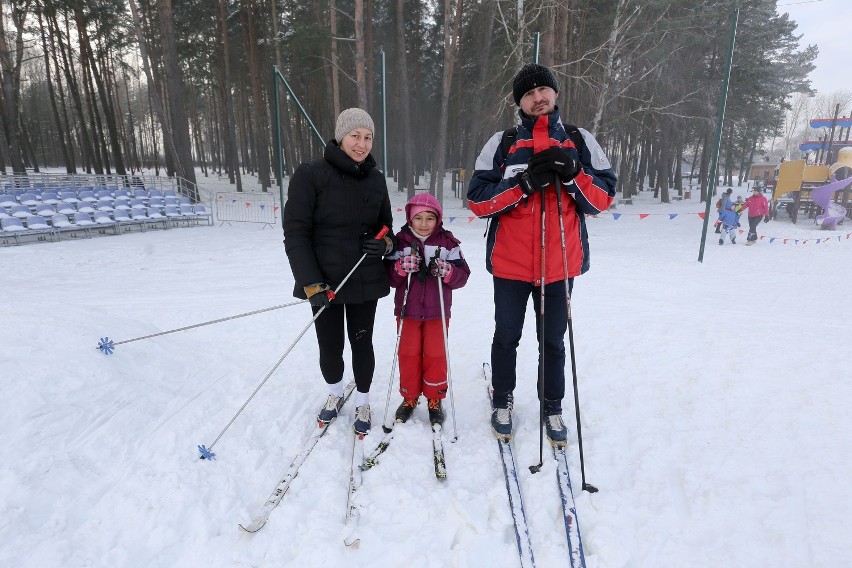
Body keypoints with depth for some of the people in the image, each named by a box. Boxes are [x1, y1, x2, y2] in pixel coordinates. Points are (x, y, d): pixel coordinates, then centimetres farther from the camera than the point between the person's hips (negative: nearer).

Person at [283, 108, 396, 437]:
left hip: (366, 280, 3)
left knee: (362, 344, 11)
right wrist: (311, 283, -18)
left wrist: (385, 243, -7)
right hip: (325, 282, -2)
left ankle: (362, 404, 34)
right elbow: (296, 233, -10)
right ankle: (335, 394, 40)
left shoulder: (376, 179, 5)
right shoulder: (311, 175, -9)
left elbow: (385, 225, 17)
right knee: (330, 348, 9)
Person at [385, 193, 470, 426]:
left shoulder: (447, 242, -2)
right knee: (409, 354, 9)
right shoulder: (400, 241, -1)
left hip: (437, 311, -1)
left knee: (435, 355, 5)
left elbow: (462, 274, -4)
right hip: (408, 310, 1)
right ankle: (409, 398, 26)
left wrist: (446, 271, -23)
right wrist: (401, 267, -23)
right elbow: (388, 276, -4)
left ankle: (435, 400, 23)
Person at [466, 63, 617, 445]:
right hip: (510, 263, 0)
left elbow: (604, 197, 2)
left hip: (560, 264, 1)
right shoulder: (502, 144, 1)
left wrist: (572, 174, -15)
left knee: (553, 341, 12)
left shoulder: (580, 141, 6)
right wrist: (524, 183, -19)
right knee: (506, 338, 12)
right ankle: (502, 401, 32)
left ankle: (552, 408, 30)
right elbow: (477, 200, -6)